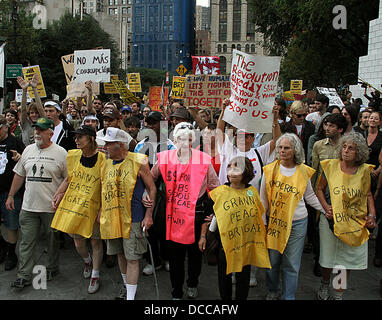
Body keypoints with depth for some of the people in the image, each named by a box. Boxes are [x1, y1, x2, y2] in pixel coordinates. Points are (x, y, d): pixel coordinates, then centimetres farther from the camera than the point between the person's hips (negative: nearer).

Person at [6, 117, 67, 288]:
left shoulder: (61, 153, -6)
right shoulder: (28, 150, 9)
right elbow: (19, 175, 17)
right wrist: (11, 195, 14)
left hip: (52, 207, -4)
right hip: (28, 205, 4)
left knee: (53, 240, 12)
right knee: (26, 242, 5)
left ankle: (52, 268, 30)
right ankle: (24, 276, 12)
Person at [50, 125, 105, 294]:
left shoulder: (102, 159, -12)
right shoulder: (73, 156, 3)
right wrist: (57, 195, 4)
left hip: (93, 207, -4)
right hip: (73, 205, 4)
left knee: (95, 241, 8)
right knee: (78, 242, 13)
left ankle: (95, 275, 26)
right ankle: (87, 261, 45)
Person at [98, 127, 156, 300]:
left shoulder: (138, 162, -9)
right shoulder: (106, 164, 8)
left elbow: (151, 189, -5)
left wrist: (148, 215, -10)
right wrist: (102, 213, 14)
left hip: (133, 218, -6)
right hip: (112, 218, 6)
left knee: (132, 258, -2)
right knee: (120, 254, 18)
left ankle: (131, 296, 9)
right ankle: (127, 287, 38)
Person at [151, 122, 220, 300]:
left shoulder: (203, 160, -5)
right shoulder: (164, 158, -2)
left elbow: (215, 188, 2)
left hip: (196, 214, 0)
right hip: (173, 215, 0)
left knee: (195, 253, 16)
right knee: (175, 255, 10)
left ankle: (192, 284, 44)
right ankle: (176, 293, 29)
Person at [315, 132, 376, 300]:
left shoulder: (364, 170, 0)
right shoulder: (331, 166, -5)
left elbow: (368, 195, 11)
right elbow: (320, 189, 3)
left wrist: (372, 215, -1)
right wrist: (326, 208, -11)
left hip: (356, 223, 1)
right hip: (331, 220, -1)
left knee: (348, 259, 8)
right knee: (328, 257, 10)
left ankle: (338, 294, 26)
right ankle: (324, 286, 37)